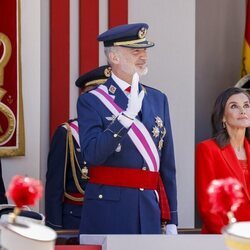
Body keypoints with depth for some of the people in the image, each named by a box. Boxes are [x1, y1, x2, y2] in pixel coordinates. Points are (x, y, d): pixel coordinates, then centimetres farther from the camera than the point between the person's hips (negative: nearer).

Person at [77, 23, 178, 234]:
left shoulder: (158, 99, 13)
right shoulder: (91, 101, -2)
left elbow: (168, 164, 14)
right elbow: (92, 154, -17)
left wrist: (171, 220, 12)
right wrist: (127, 115, -26)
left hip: (150, 211, 5)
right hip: (108, 213, -4)